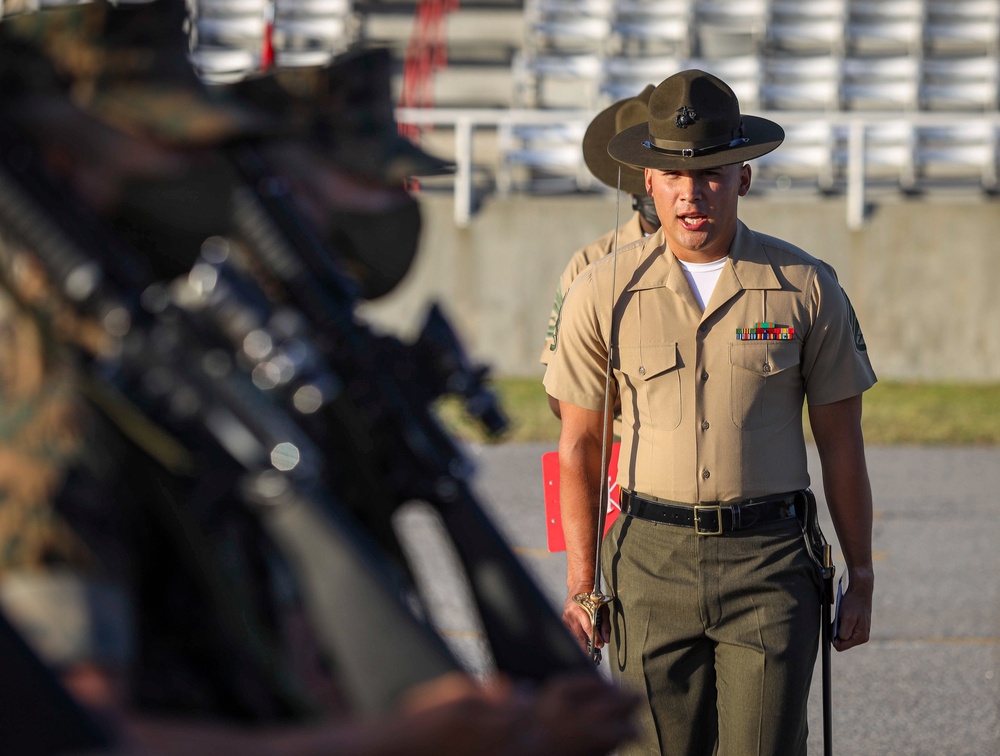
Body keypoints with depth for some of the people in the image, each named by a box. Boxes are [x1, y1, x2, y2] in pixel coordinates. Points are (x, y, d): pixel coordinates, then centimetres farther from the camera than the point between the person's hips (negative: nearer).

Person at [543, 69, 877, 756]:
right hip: (652, 561, 1)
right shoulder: (604, 294, 2)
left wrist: (862, 579, 9)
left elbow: (842, 444, 8)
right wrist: (580, 586, 6)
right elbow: (579, 448, 8)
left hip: (770, 567, -1)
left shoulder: (807, 287, 1)